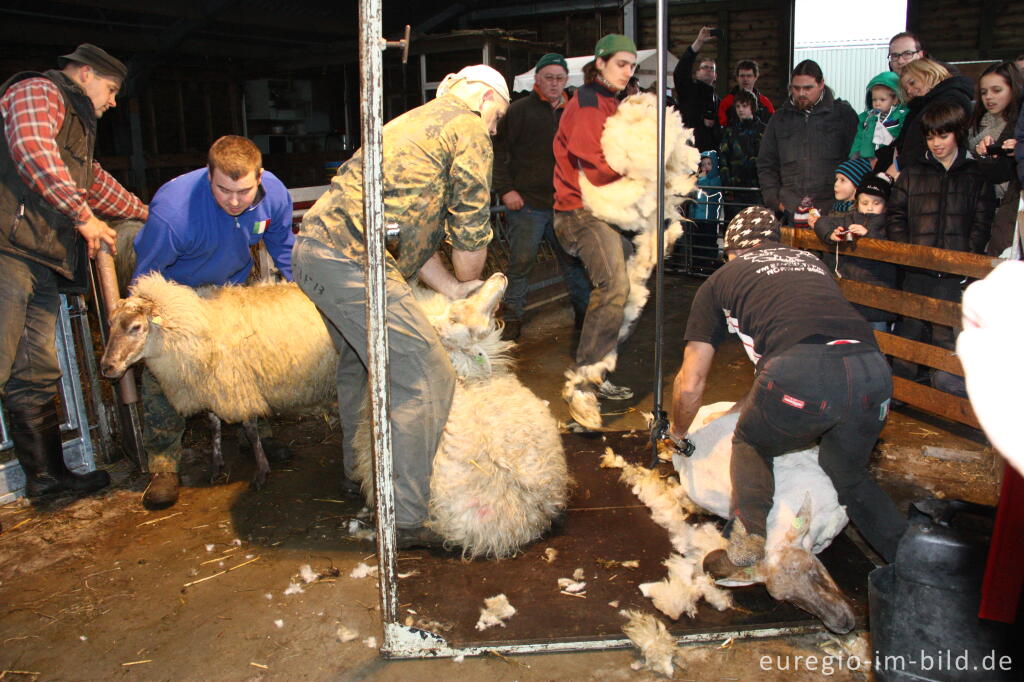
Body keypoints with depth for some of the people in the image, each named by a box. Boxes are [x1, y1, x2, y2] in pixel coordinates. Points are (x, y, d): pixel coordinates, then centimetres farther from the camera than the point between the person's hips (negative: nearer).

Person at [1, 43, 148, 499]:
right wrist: (82, 215, -14)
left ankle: (46, 474, 18)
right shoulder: (39, 91, 2)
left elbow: (95, 181, 45)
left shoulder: (76, 122, 32)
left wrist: (146, 212, 52)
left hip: (43, 261, 10)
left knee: (37, 375, 11)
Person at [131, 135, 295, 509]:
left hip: (232, 285, 4)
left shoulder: (274, 195, -25)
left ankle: (257, 432, 28)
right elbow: (145, 281, -24)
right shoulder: (171, 210, -39)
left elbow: (285, 251, -2)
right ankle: (163, 466, -2)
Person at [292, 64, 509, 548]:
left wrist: (453, 289, 19)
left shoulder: (420, 121, 30)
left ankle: (358, 472, 44)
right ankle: (407, 520, -4)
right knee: (425, 380, -8)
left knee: (359, 361, 27)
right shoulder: (469, 129, 2)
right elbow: (471, 228, -1)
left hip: (312, 245, 10)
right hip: (352, 259, -10)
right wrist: (468, 283, 18)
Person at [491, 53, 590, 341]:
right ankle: (512, 318, 10)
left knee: (574, 260, 12)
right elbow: (497, 151, -6)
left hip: (564, 205, 5)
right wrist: (505, 189, -13)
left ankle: (585, 312, 27)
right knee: (521, 263, -2)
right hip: (527, 203, -5)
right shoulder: (518, 110, -3)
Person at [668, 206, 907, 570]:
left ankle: (750, 533, 8)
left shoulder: (719, 280, 24)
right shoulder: (810, 261, 35)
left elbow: (690, 383, 23)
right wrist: (758, 401, 56)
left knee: (751, 445, 26)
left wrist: (677, 432, 42)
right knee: (848, 474, 29)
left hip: (800, 373, -4)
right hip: (873, 372, 4)